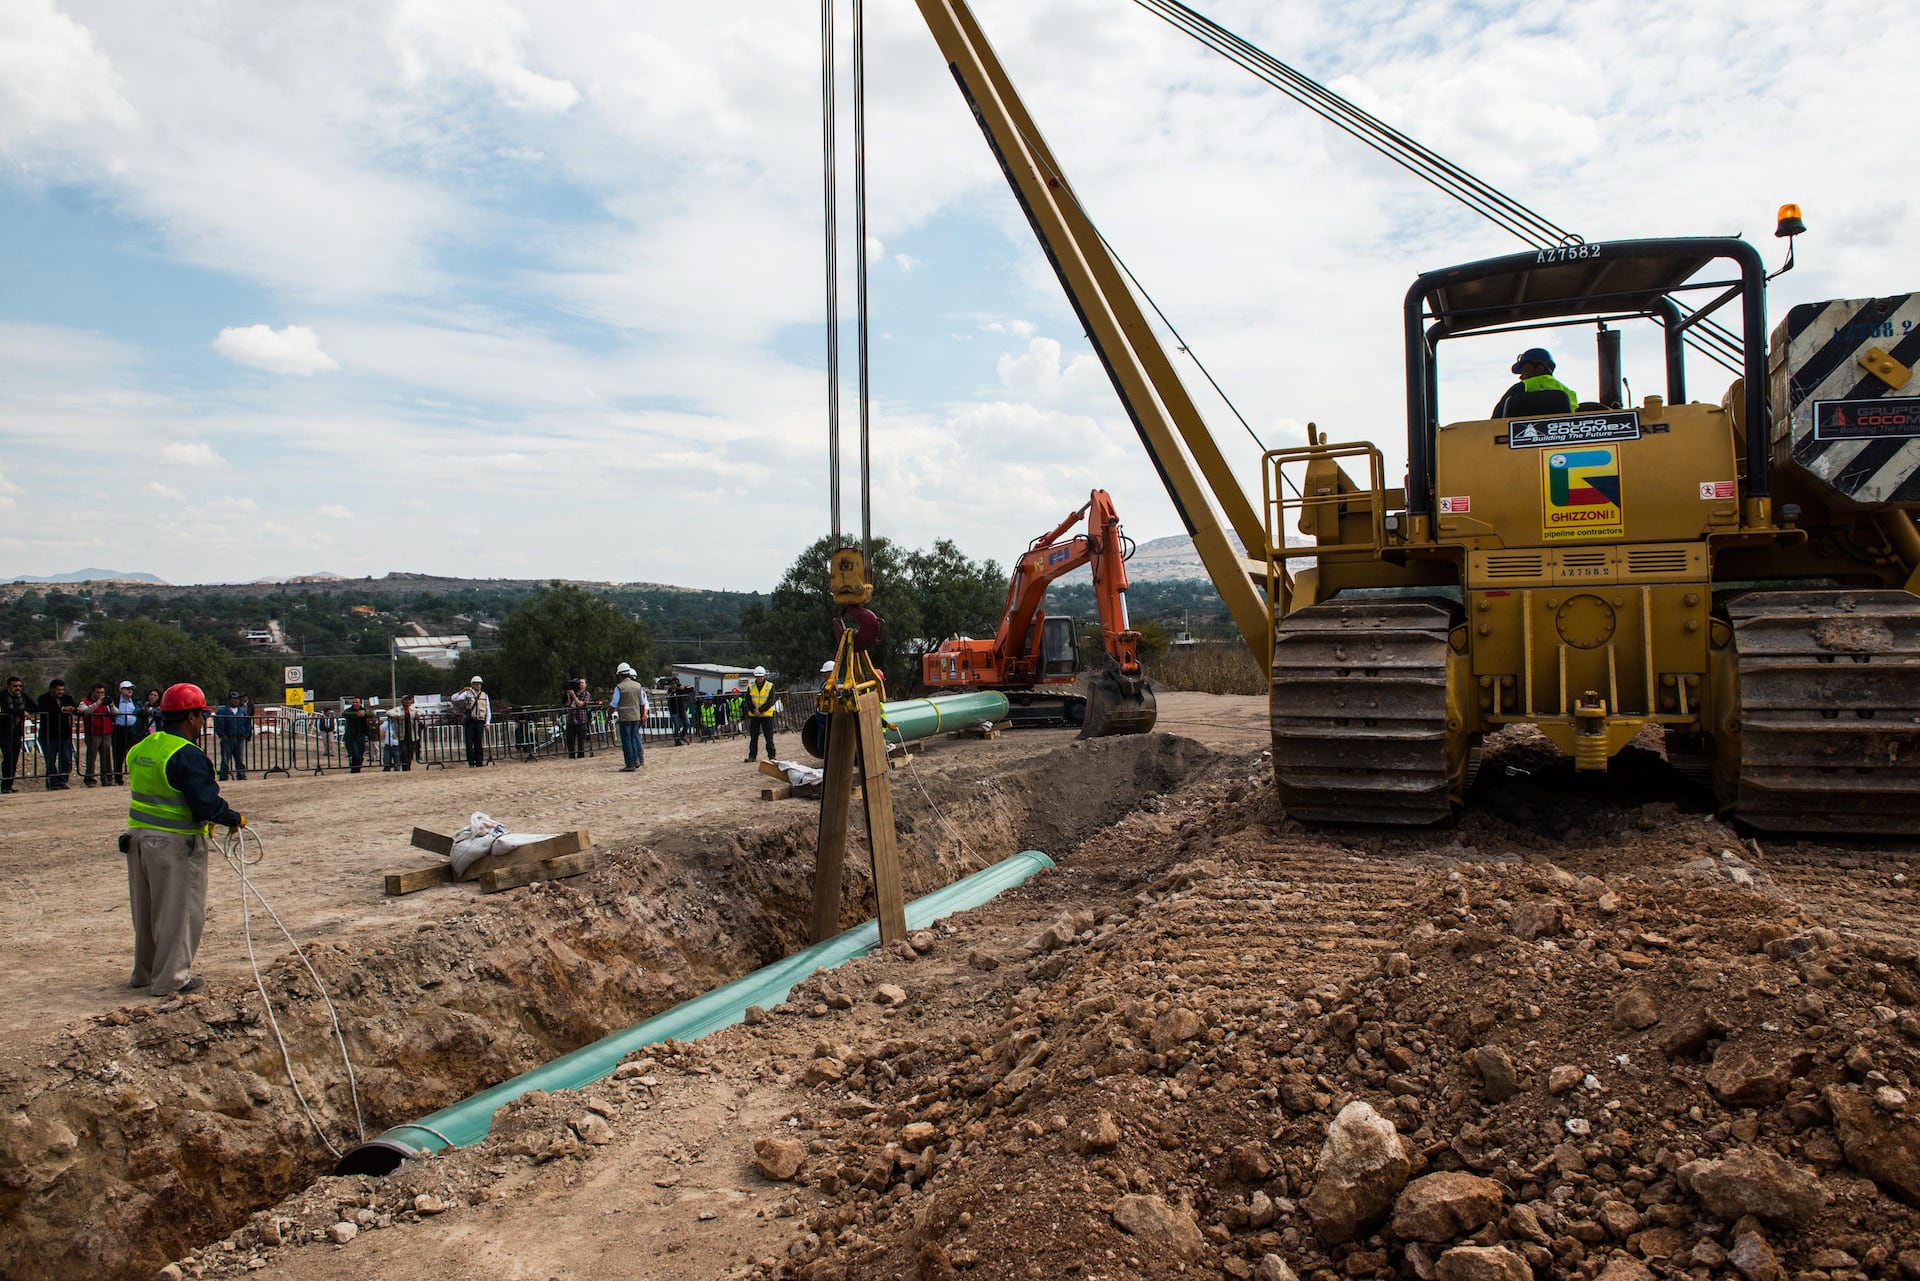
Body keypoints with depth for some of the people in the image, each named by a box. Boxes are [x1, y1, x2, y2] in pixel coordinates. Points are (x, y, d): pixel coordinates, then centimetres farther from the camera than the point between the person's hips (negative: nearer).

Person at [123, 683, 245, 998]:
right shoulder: (188, 756, -20)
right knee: (178, 912, 4)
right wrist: (235, 818, -7)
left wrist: (205, 818, 16)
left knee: (145, 911, 20)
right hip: (175, 844, -8)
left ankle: (144, 972, 33)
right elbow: (206, 804, -24)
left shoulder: (141, 748, 8)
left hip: (139, 838, 9)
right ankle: (171, 979, 11)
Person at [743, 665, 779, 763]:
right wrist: (754, 710, -15)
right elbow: (748, 701, 2)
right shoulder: (750, 686, 6)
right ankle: (752, 756, 12)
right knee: (753, 737, 6)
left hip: (766, 715, -2)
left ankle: (771, 755, 2)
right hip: (753, 715, 2)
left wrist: (760, 710, -17)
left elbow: (770, 702, -9)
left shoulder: (770, 686, -1)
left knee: (769, 737, -1)